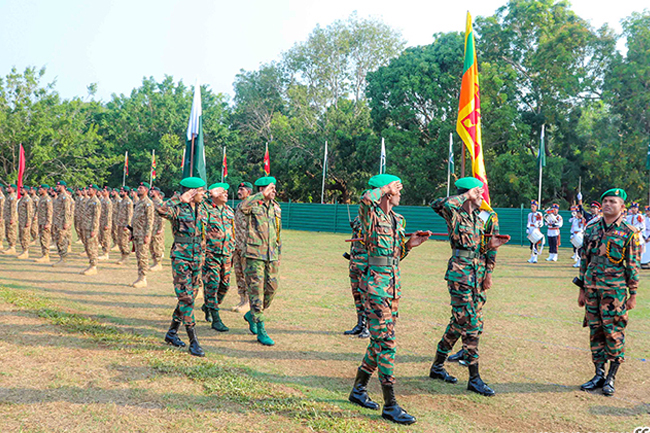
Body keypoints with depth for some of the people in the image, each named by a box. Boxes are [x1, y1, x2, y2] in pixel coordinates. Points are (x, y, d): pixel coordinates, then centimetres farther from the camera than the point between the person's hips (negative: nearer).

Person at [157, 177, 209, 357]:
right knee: (186, 298, -8)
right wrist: (181, 199, -29)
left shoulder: (202, 209, 9)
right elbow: (161, 210, -35)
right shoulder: (177, 209, -11)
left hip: (197, 259, 7)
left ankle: (172, 333, 28)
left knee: (190, 297, 12)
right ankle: (193, 341, -4)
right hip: (181, 258, -7)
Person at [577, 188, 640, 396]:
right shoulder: (591, 229, 9)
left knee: (613, 333, -2)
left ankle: (611, 378, 11)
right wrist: (582, 289, 12)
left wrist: (633, 295, -5)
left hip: (615, 291, -4)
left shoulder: (629, 233, -3)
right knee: (595, 331, 9)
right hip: (592, 288, 4)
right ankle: (599, 375, 19)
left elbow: (633, 265, -3)